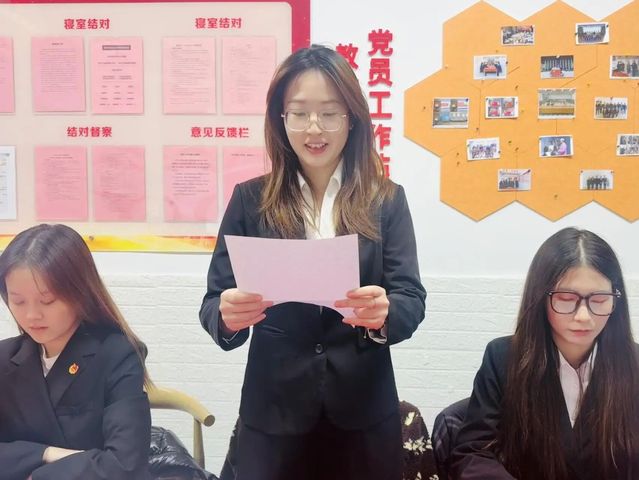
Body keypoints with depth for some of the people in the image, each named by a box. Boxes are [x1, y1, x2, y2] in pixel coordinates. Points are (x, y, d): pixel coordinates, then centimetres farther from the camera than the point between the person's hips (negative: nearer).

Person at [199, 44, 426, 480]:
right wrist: (227, 315, -26)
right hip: (273, 415, 0)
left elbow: (412, 300, -7)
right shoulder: (251, 200, -1)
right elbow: (214, 303, -3)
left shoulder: (386, 200, -1)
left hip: (363, 415, 0)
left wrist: (383, 314, -30)